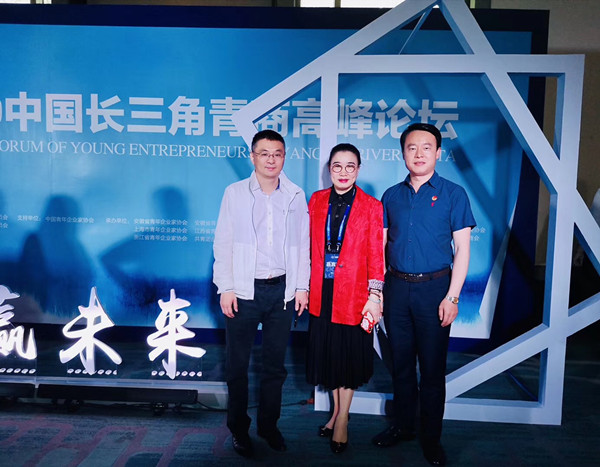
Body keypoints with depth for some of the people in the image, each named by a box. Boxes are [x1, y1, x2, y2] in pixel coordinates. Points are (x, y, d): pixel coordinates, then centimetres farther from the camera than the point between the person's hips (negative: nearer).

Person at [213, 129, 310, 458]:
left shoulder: (296, 196, 6)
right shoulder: (234, 193, 1)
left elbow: (304, 244, 8)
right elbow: (223, 243, 0)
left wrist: (302, 286, 4)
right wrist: (225, 288, -5)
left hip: (282, 289, 2)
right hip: (244, 290, -1)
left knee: (275, 364, 13)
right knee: (237, 364, 8)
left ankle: (268, 425, 31)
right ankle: (238, 428, 27)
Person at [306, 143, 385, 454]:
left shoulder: (371, 207, -4)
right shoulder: (317, 201, 4)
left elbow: (376, 255, -6)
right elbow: (310, 247, 5)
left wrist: (374, 296, -10)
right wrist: (305, 286, 2)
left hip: (353, 292, -3)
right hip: (321, 292, 3)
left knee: (349, 355, 9)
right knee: (327, 352, 14)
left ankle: (343, 417, 29)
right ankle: (337, 409, 35)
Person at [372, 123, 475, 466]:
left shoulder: (453, 194, -1)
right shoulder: (392, 196, 8)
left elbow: (462, 248, -4)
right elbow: (380, 245, 10)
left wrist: (452, 297, -11)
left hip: (434, 289, -3)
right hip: (397, 288, 3)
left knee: (433, 368, 5)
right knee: (401, 363, 14)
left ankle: (432, 439, 23)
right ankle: (403, 426, 32)